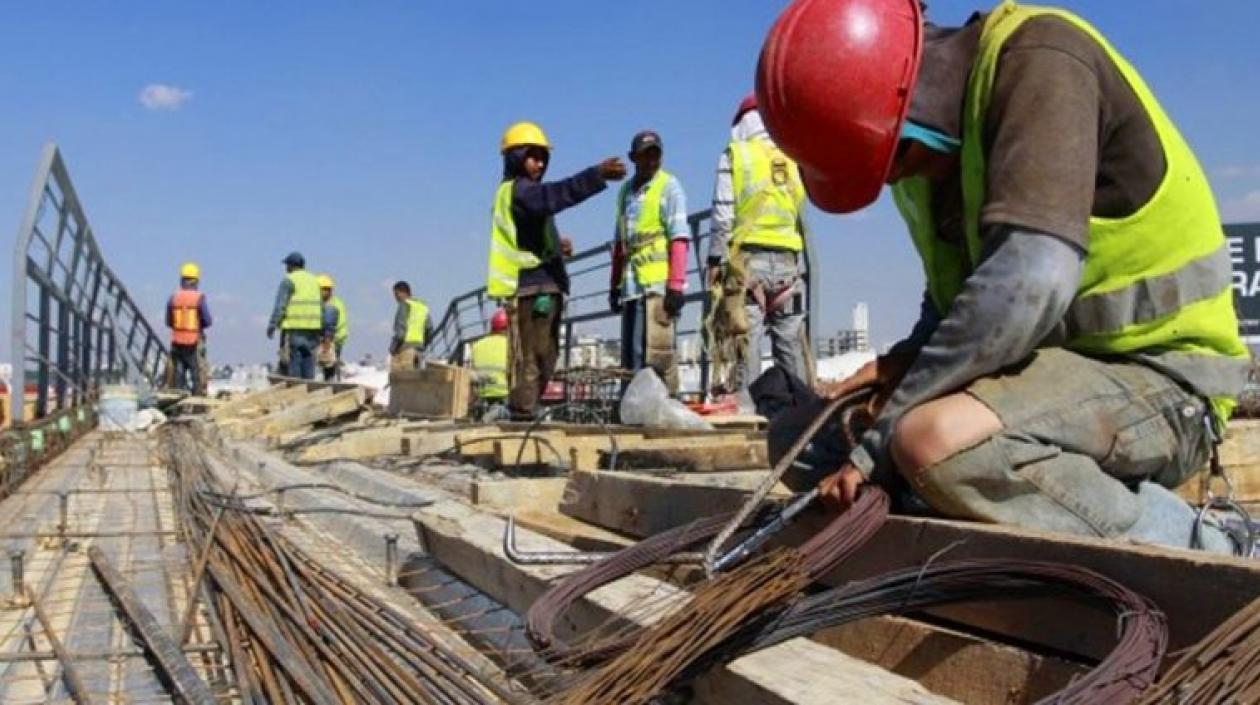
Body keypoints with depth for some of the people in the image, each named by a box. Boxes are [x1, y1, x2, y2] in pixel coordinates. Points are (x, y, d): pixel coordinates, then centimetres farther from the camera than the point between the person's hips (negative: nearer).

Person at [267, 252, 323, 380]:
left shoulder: (289, 280, -3)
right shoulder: (314, 280, 17)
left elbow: (280, 305, -10)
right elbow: (321, 307, 16)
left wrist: (272, 325, -8)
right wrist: (320, 329, 18)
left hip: (294, 327, -6)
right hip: (312, 327, 6)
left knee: (291, 361, -5)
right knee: (308, 359, 8)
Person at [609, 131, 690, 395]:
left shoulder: (669, 186, 1)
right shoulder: (625, 191, 20)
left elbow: (679, 239, -7)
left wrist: (676, 285, -16)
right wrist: (615, 284, 20)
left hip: (658, 283, -6)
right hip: (631, 285, 7)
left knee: (656, 350, -12)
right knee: (630, 353, 7)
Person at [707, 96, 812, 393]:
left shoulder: (735, 153, 5)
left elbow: (723, 213, -2)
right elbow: (801, 210, 11)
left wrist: (715, 259, 0)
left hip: (749, 257, -3)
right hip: (788, 258, 3)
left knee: (747, 340, -6)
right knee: (791, 343, 5)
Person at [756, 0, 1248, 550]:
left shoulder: (1039, 59, -19)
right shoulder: (935, 142, 5)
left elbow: (1027, 283, -33)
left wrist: (882, 442, -27)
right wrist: (912, 359, -6)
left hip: (1160, 376, -9)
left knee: (936, 440, -36)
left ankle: (1184, 546, -12)